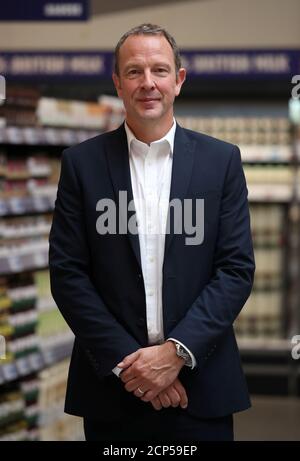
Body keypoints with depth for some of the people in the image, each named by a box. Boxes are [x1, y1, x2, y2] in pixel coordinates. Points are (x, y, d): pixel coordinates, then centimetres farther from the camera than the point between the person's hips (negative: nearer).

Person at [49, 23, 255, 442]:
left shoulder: (221, 160, 2)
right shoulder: (82, 163, 2)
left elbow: (238, 269, -2)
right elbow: (67, 273, -2)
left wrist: (177, 351, -12)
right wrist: (125, 360, -11)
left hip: (200, 385, 0)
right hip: (110, 383, 0)